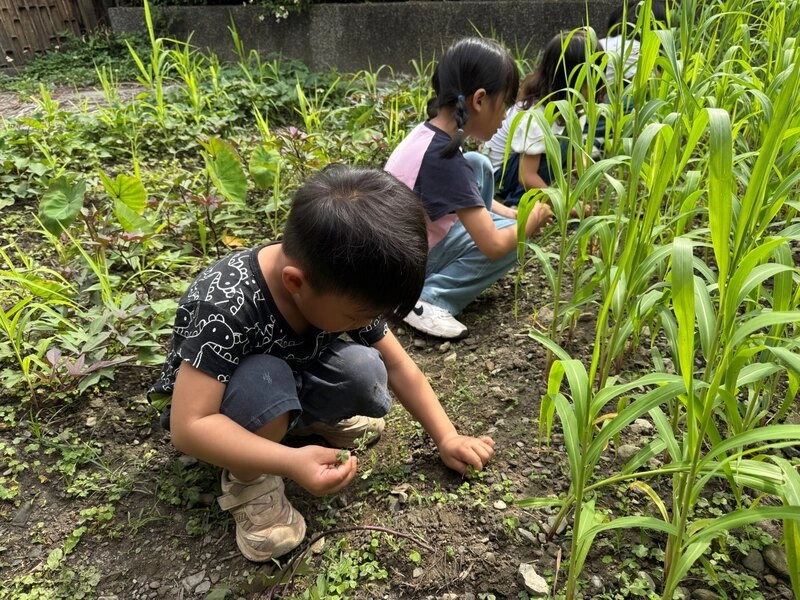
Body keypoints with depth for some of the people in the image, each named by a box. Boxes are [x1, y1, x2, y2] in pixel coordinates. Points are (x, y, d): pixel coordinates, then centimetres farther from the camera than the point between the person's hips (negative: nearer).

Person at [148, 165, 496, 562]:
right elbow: (188, 427, -37)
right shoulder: (226, 305, -38)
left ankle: (312, 420, 7)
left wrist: (446, 438, -5)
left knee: (364, 371, -25)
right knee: (263, 381, -38)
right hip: (218, 405, -4)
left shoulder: (347, 288, -20)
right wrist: (293, 463, -45)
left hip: (290, 388, 4)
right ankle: (247, 481, -9)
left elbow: (398, 366, -8)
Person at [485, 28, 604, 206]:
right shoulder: (537, 115, -29)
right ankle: (518, 202, -13)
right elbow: (527, 177, -30)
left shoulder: (556, 99, -5)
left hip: (515, 159, 9)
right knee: (561, 146, -26)